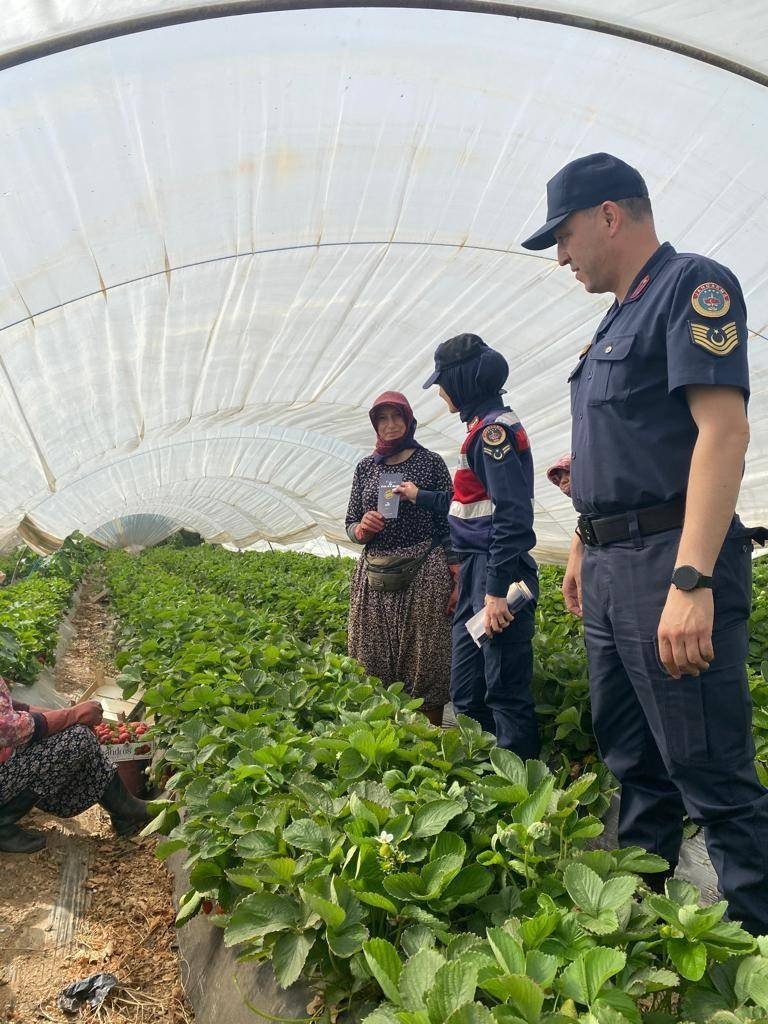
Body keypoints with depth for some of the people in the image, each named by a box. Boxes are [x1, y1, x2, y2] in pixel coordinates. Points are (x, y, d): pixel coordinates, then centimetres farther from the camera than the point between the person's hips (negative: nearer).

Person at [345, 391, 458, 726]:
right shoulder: (366, 467, 11)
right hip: (375, 579, 4)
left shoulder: (431, 463, 2)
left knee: (425, 662, 0)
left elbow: (448, 524, 1)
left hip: (425, 576, -3)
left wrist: (458, 580, -5)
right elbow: (350, 525, 15)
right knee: (375, 666, 5)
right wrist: (362, 529, -9)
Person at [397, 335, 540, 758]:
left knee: (506, 692, -3)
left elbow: (513, 514, -21)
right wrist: (421, 497, 39)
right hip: (476, 570, 10)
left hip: (497, 573, -10)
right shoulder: (484, 426, 17)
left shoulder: (494, 428, -13)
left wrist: (497, 590, -24)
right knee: (466, 694, 14)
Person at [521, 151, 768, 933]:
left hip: (670, 562, -9)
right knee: (634, 765, 17)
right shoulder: (618, 319, 20)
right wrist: (583, 549, 22)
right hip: (611, 569, 9)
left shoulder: (693, 286, -7)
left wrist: (692, 581, -26)